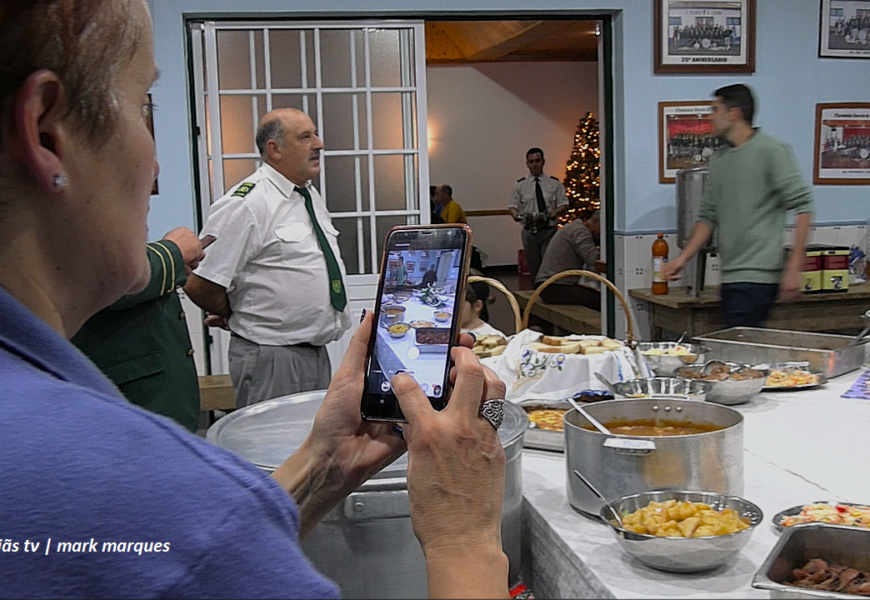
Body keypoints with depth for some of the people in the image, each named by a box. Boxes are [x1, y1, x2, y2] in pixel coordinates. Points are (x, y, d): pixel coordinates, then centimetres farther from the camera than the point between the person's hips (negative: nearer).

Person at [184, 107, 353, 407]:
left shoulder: (310, 196, 11)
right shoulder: (246, 204, -16)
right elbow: (199, 285, -19)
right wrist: (244, 321, -3)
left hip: (318, 353, 8)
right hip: (272, 359, -8)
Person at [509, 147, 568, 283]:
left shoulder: (554, 183, 5)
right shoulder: (520, 185, 7)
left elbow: (564, 205, 5)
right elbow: (512, 205, 7)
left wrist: (556, 212, -17)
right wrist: (515, 213, -16)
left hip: (549, 231, -1)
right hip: (529, 232, 1)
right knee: (533, 268, 6)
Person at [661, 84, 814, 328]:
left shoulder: (771, 151, -5)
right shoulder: (718, 160, 17)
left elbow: (802, 206, -9)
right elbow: (708, 216, 20)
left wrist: (794, 267, -14)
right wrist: (683, 257, 10)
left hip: (757, 275, -7)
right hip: (730, 276, 7)